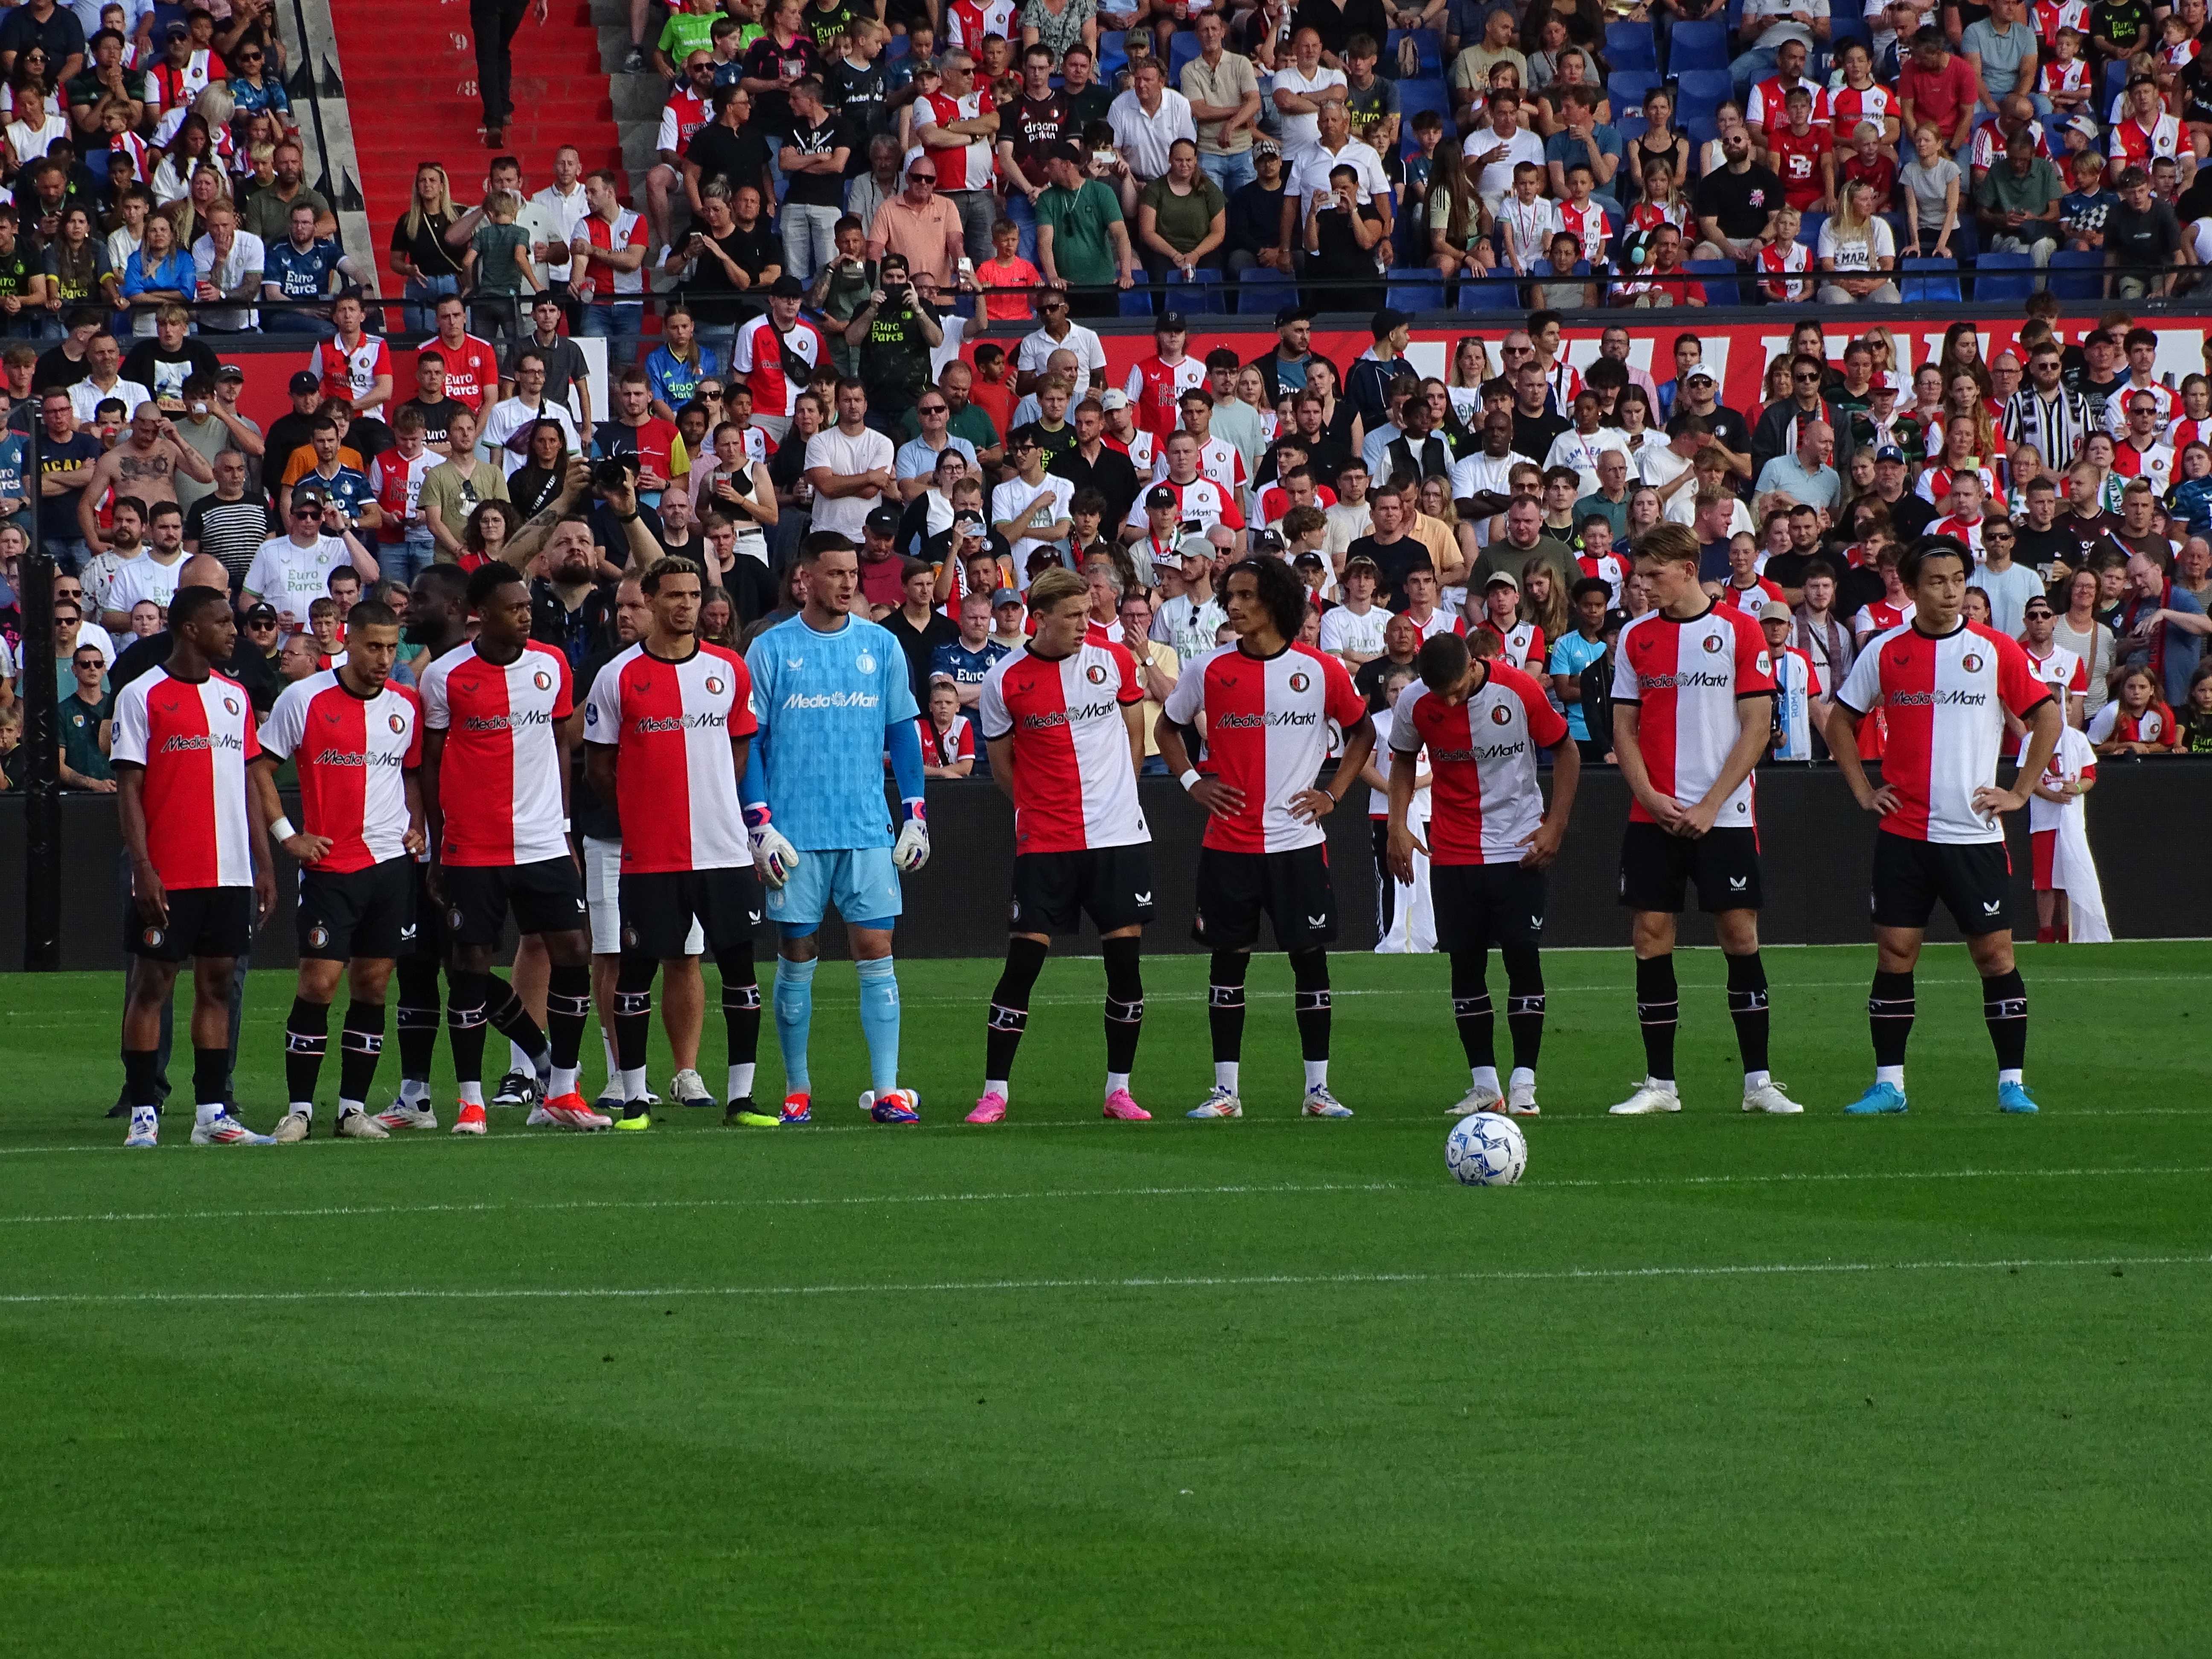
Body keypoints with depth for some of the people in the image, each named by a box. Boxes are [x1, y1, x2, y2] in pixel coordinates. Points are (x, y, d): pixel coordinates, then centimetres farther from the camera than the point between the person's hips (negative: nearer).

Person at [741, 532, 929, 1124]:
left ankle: (887, 1091, -3)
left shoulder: (881, 647, 7)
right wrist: (760, 825, -6)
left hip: (868, 831, 1)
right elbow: (749, 743, 2)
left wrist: (916, 817, 6)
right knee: (797, 957, 3)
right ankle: (796, 1092, 12)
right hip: (796, 831, -1)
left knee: (876, 951, -3)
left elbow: (904, 735, 12)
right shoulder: (771, 650, 1)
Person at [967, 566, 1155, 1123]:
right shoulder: (1005, 680, -4)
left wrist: (1111, 795, 12)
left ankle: (1120, 1090, 11)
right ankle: (995, 1092, 3)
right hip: (1044, 843, -2)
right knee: (1023, 960, -5)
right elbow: (1002, 764, 7)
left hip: (1119, 837, 2)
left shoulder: (1114, 662, 1)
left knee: (1125, 960, 0)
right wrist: (1043, 807, 6)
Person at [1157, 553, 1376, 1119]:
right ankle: (1225, 1090, 9)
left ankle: (1318, 1089, 7)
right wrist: (1191, 781, 1)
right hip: (1228, 843, 1)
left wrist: (1334, 793, 2)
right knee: (1228, 960, 3)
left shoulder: (1321, 672, -2)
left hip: (1298, 841, -1)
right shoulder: (1210, 670, 0)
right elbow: (1169, 726, 15)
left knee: (1310, 956, 1)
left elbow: (1362, 731, 13)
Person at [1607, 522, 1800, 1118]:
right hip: (1653, 817, 3)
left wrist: (1709, 806, -11)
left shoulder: (1739, 631, -2)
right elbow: (1624, 727, 9)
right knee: (1652, 939, 0)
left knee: (1740, 937, -2)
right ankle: (1659, 1084, 5)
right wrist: (1650, 798, -6)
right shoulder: (1636, 637, 8)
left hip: (1722, 817, -3)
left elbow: (1756, 728, -5)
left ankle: (1758, 1081, 3)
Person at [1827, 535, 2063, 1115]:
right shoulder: (1886, 653, 4)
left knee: (1995, 953, -2)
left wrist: (2020, 792, -1)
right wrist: (1862, 792, 6)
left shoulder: (1995, 651, 0)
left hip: (1975, 832, -1)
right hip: (1903, 832, 1)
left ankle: (2012, 1083, 3)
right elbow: (1841, 720, 15)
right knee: (1894, 954, 0)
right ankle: (1888, 1084, 5)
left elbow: (2047, 717, 6)